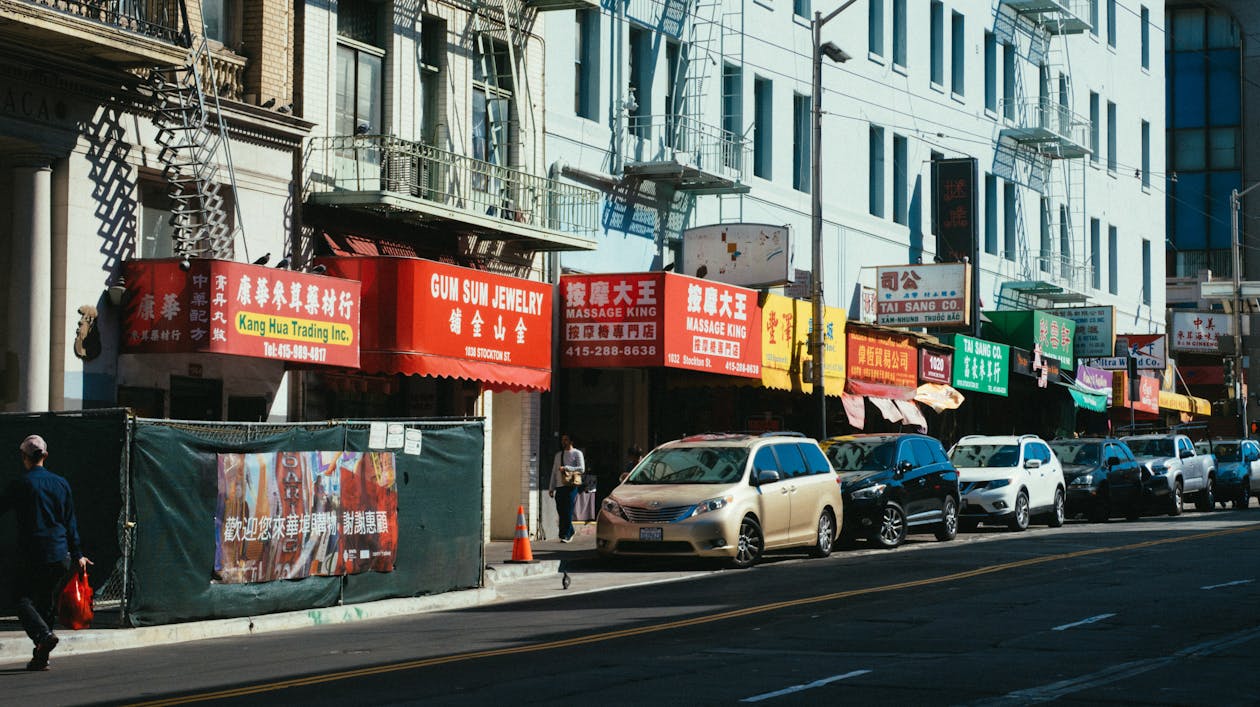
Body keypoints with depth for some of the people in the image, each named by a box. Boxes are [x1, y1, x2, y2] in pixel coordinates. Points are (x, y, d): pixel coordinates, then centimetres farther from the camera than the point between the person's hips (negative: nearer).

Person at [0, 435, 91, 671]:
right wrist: (77, 554, 17)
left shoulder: (20, 484, -7)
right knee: (47, 604, 13)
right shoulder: (61, 483, 8)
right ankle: (41, 658, 11)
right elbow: (70, 521, 12)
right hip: (60, 556, 5)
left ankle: (44, 634, -25)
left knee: (23, 600, 2)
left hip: (31, 555, -5)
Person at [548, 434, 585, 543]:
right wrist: (551, 488, 12)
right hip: (560, 486, 5)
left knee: (568, 511, -10)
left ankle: (566, 535, -6)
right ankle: (570, 532, 18)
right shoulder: (558, 455, 19)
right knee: (561, 511, 3)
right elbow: (554, 471, 18)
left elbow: (581, 469, -7)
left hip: (571, 486, -5)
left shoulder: (577, 453, 3)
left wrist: (566, 468, -13)